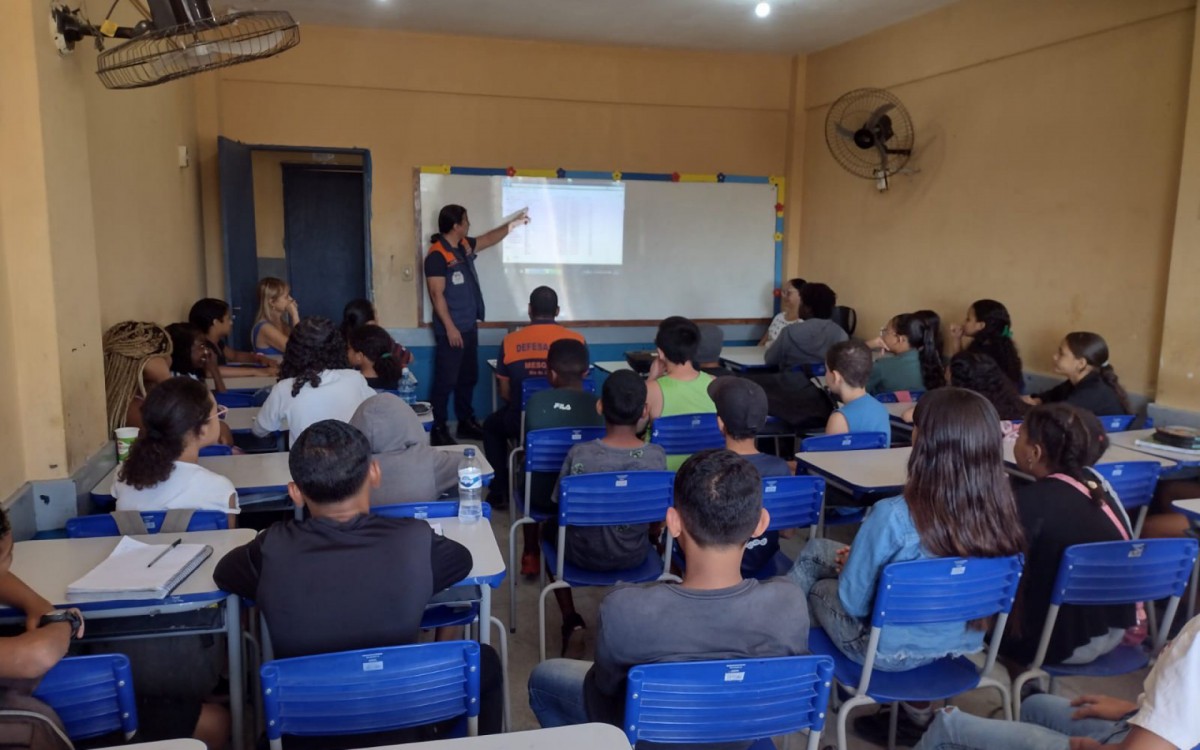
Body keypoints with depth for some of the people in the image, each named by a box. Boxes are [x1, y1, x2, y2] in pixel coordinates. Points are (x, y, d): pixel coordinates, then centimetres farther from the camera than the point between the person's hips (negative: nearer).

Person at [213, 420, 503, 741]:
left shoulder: (273, 550, -17)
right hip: (401, 726, -2)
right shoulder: (416, 541, -20)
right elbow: (463, 560, 4)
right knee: (486, 661, 24)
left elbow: (223, 574, 7)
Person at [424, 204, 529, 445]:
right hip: (451, 330, -9)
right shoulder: (437, 255, -17)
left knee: (468, 378, 16)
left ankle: (466, 422, 28)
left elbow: (490, 239, 27)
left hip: (469, 327, 9)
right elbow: (437, 295, -19)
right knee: (446, 381, -4)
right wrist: (450, 328, -21)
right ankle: (437, 429, 5)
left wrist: (514, 223, 29)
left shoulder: (465, 245, 9)